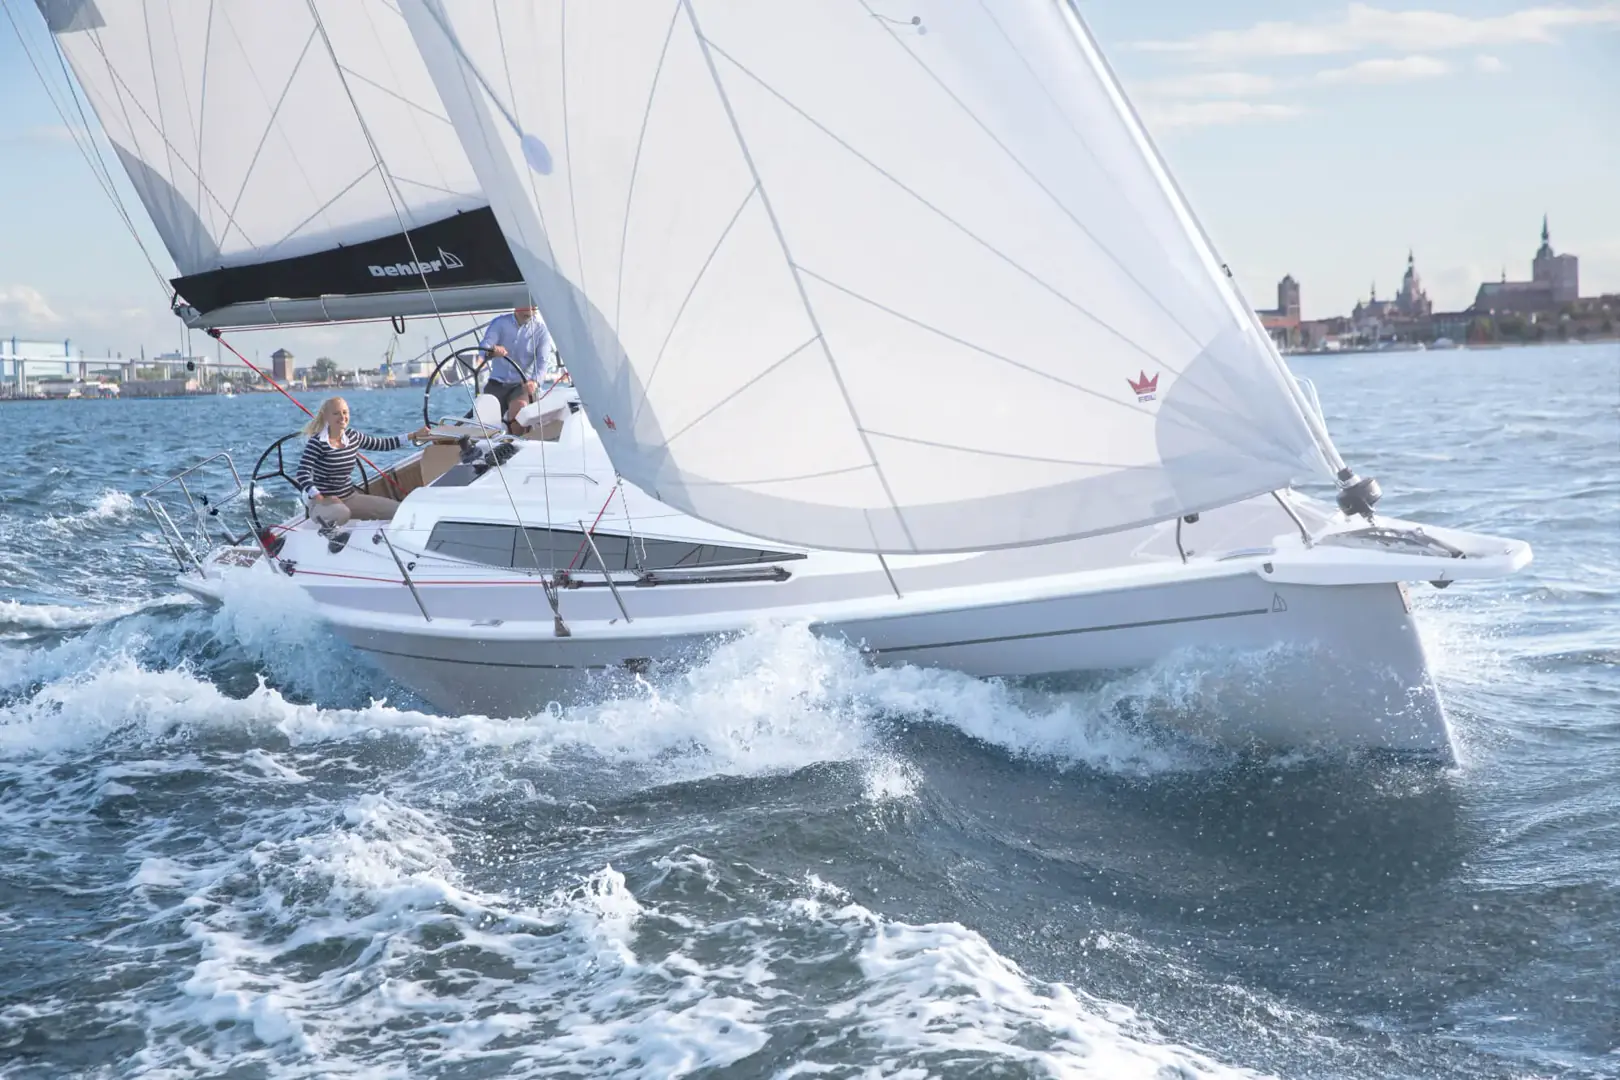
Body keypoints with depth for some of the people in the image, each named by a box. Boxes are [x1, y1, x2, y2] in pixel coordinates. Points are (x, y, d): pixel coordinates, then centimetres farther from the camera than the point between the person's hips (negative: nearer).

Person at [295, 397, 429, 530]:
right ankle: (326, 529, -11)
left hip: (350, 497, 7)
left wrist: (413, 436, 10)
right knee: (341, 513, -43)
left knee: (398, 509, -3)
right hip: (323, 501, -7)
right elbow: (302, 474, -25)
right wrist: (321, 499, -36)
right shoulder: (317, 443, -16)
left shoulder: (353, 437, 3)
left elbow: (382, 444, 15)